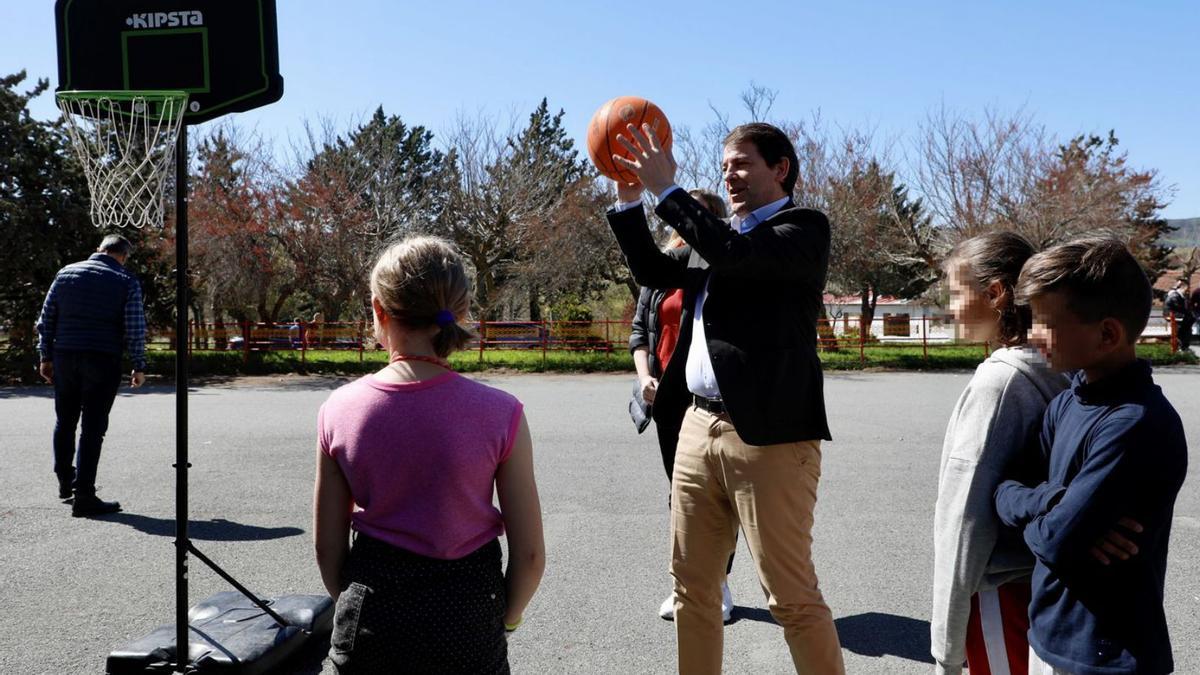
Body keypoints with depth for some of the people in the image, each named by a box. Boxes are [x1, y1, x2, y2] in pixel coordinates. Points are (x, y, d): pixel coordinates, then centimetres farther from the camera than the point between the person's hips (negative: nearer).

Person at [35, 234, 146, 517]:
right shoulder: (127, 281, -2)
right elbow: (135, 329, -7)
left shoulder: (66, 273, 9)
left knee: (64, 422, 20)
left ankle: (65, 481, 34)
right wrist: (139, 367, 0)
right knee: (92, 427, -2)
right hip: (103, 361, -4)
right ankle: (83, 496, -1)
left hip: (64, 357, 4)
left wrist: (46, 356, 15)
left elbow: (45, 320, 9)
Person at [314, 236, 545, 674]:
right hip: (464, 614, -2)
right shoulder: (499, 414, -16)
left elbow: (328, 548, 0)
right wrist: (505, 618, 8)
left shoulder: (339, 410, -10)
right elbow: (530, 553, -10)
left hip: (369, 622, 2)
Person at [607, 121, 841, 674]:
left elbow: (733, 253, -20)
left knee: (792, 597, 0)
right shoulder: (717, 234, 19)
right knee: (691, 587, 15)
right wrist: (628, 200, 8)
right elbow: (652, 271, 18)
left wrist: (666, 188, -15)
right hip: (699, 425, 8)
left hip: (766, 432, -7)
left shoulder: (804, 228, -4)